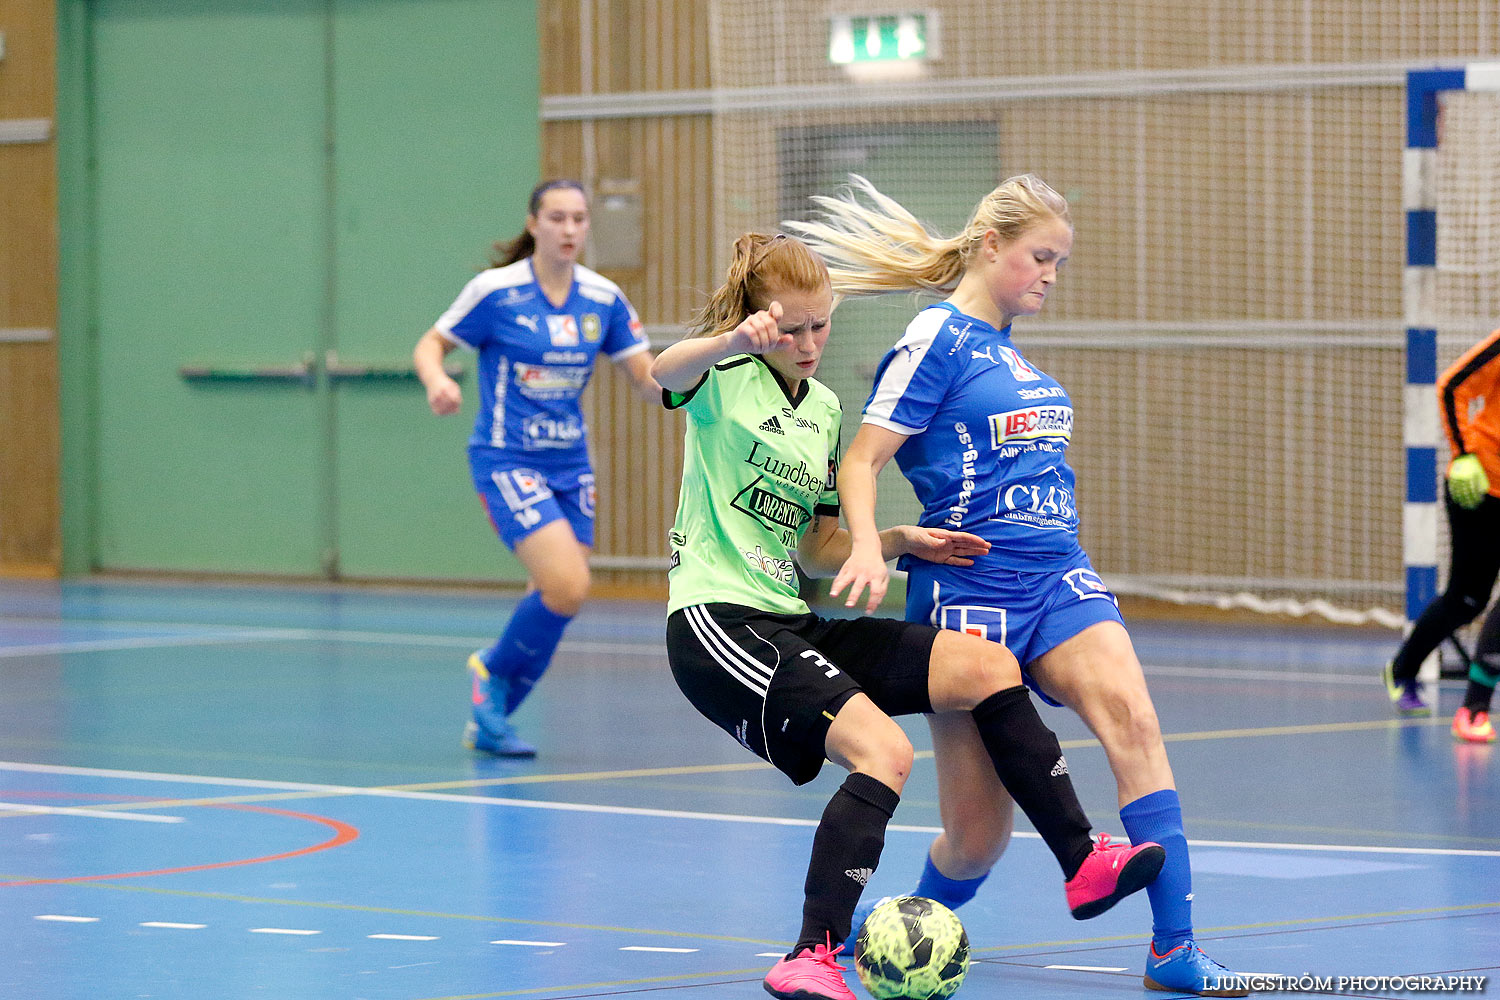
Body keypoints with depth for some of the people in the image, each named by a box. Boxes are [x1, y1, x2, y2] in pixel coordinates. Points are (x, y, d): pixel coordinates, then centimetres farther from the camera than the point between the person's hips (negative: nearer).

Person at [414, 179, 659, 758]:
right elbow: (429, 346, -2)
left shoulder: (603, 298, 1)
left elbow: (647, 378, 2)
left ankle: (488, 721, 26)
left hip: (570, 465, 6)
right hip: (506, 461, -6)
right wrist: (437, 381, -24)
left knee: (554, 602, 6)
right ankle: (494, 669, 7)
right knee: (568, 587, -21)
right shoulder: (496, 290, -10)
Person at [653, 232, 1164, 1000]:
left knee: (988, 667, 0)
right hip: (717, 620, -8)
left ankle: (1082, 864, 4)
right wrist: (732, 341, -53)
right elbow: (665, 374, -32)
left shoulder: (822, 407, 17)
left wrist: (899, 540, 5)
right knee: (883, 751, -26)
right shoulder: (725, 377, -5)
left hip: (790, 623, 8)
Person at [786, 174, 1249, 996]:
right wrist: (868, 543, -28)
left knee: (1132, 719, -23)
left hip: (1056, 577, 6)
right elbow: (860, 460, -11)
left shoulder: (1011, 350, 17)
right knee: (977, 834, -2)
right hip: (969, 584, -6)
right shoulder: (939, 339, -6)